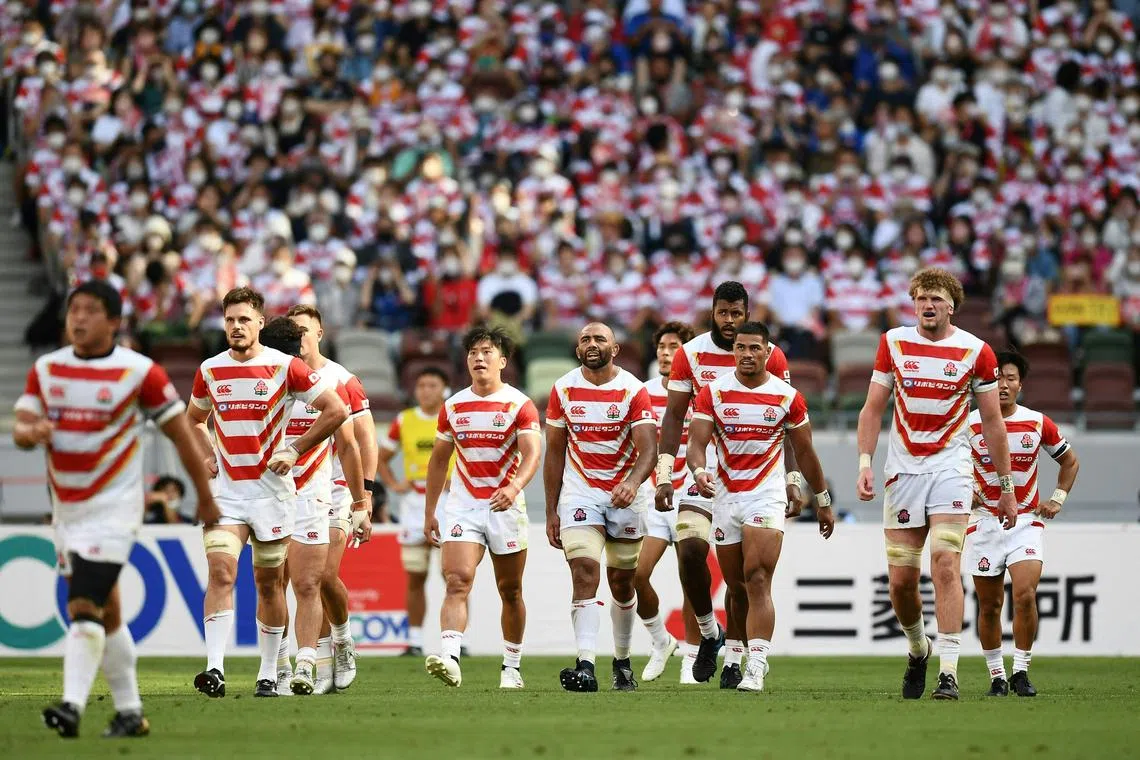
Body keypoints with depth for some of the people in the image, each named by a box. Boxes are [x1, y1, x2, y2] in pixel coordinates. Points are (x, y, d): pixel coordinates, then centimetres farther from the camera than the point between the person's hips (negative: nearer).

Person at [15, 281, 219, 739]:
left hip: (112, 507, -6)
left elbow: (181, 435, -2)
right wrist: (32, 432, -25)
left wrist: (206, 499, 2)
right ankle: (129, 712, 20)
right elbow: (20, 430, 0)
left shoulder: (139, 373, -9)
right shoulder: (46, 370, 5)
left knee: (83, 607, -18)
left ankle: (72, 706, -25)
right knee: (105, 612, 12)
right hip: (66, 508, 6)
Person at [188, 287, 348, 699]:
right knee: (220, 571, -15)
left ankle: (268, 675, 18)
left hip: (271, 490, -2)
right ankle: (215, 669, -22)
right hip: (224, 491, 2)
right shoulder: (209, 370, 5)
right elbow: (194, 418, 24)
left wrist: (295, 450, -7)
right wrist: (207, 454, 7)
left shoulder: (284, 367, -6)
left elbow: (336, 409, -3)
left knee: (269, 582, 7)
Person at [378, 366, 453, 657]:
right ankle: (414, 641, 8)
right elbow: (380, 459, 17)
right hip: (414, 502, 2)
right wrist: (393, 484, 1)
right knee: (415, 577, 4)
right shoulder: (404, 421, 8)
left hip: (449, 501, -2)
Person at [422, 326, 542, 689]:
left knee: (510, 591, 9)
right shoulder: (453, 407, 6)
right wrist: (429, 512, 14)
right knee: (457, 580, -18)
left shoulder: (520, 405, -5)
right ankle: (449, 659, -32)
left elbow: (532, 453, -19)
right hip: (462, 506, 2)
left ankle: (512, 667, 23)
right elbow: (439, 460, 16)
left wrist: (514, 486, -38)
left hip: (506, 506, -2)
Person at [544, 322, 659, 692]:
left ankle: (622, 662, 29)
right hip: (580, 493, 0)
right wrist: (551, 512, 3)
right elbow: (554, 452, 6)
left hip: (626, 495, 0)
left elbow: (648, 447, -18)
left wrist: (633, 482, -39)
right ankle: (585, 666, -26)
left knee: (622, 582, 9)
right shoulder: (564, 389, 0)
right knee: (585, 573, -17)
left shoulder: (633, 390, -8)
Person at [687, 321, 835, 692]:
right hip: (725, 496, 2)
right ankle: (736, 657, 28)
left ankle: (756, 668, -24)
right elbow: (696, 443, -7)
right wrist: (699, 472, -29)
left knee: (757, 581, -16)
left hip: (766, 497, -2)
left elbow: (804, 452, 10)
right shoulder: (713, 393, 0)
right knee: (736, 587, 10)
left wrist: (823, 501, 16)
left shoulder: (787, 396, 0)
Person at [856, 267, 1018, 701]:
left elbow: (992, 422, 5)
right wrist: (865, 464, -5)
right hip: (903, 470, 2)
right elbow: (873, 409, 8)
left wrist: (1006, 488, 7)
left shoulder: (976, 351, -1)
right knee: (901, 581, 2)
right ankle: (918, 650, 30)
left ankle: (948, 673, -18)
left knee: (945, 566, -18)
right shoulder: (893, 343, 4)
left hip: (950, 468, -2)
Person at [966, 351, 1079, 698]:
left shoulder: (1038, 424, 0)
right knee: (989, 606, 3)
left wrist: (1058, 499, 4)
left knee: (1025, 594, -17)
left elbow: (1070, 461, 16)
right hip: (985, 522, 0)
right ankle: (996, 676, 17)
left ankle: (1021, 671, -6)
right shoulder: (970, 424, -4)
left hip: (1027, 521, 0)